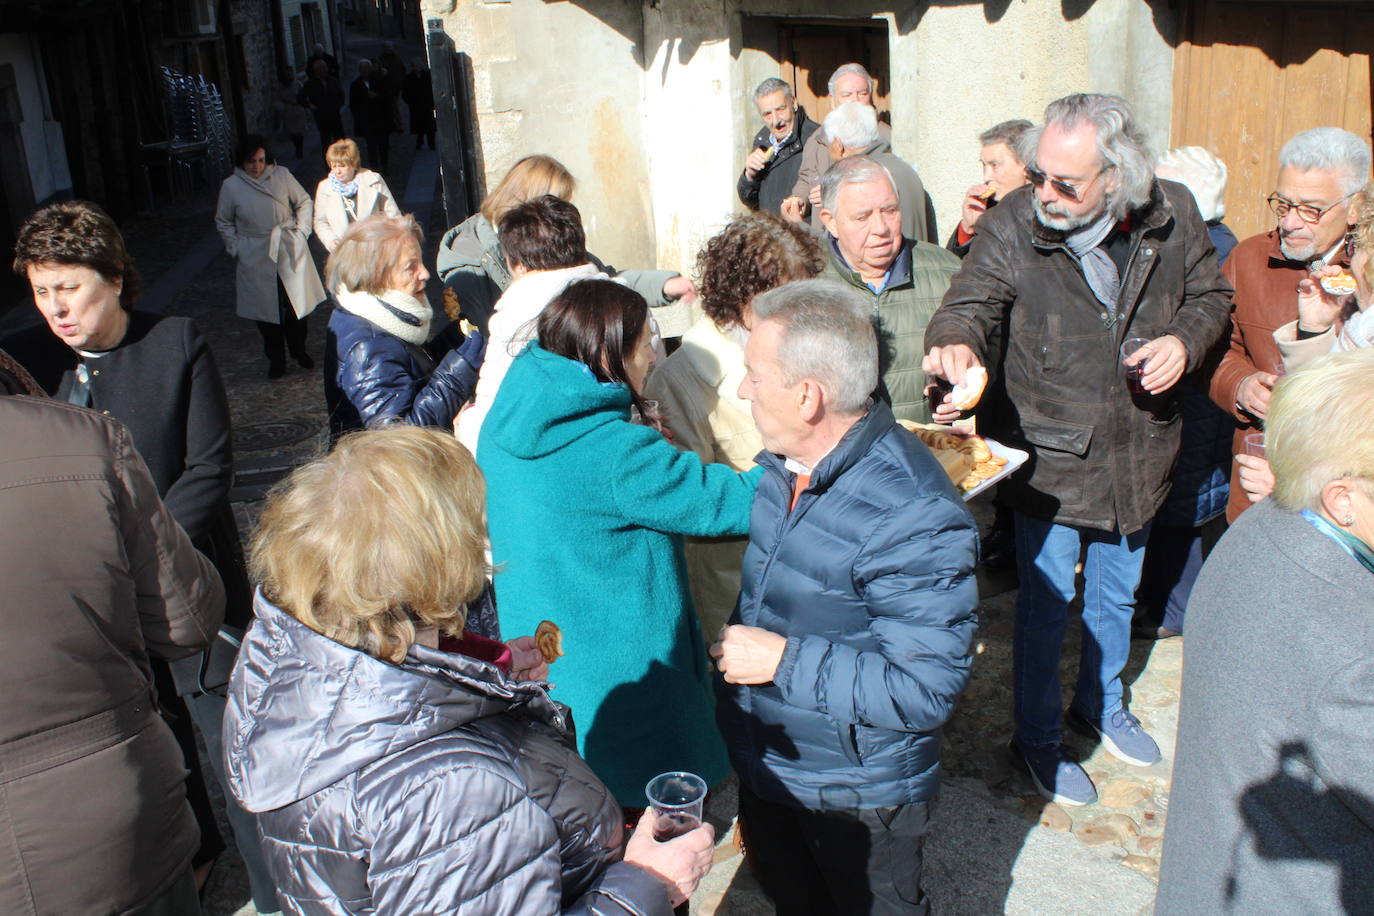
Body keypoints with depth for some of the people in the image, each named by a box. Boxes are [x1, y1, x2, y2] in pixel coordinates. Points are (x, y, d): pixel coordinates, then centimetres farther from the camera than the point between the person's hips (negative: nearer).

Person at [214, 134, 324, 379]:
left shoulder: (281, 175, -3)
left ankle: (299, 350, 30)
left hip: (290, 251, 1)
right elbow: (223, 222, 10)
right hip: (256, 258, -1)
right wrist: (236, 248, 2)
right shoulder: (231, 186, -4)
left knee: (298, 302, 6)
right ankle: (275, 359, 22)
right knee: (266, 310, 5)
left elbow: (304, 203, 11)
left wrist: (301, 232, 2)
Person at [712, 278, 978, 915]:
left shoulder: (915, 520, -32)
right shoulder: (782, 463, -5)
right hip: (765, 764, 7)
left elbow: (926, 690, -30)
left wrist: (783, 660, -30)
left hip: (859, 799, -7)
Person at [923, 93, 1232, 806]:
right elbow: (968, 302, -17)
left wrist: (1186, 340, -13)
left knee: (1117, 593, 23)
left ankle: (1101, 705, 49)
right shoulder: (1012, 223, -16)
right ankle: (1036, 738, 30)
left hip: (1136, 452, 4)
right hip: (1050, 453, -4)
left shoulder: (1171, 214, -6)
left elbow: (1210, 296, 8)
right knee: (1046, 599, 6)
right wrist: (956, 342, -40)